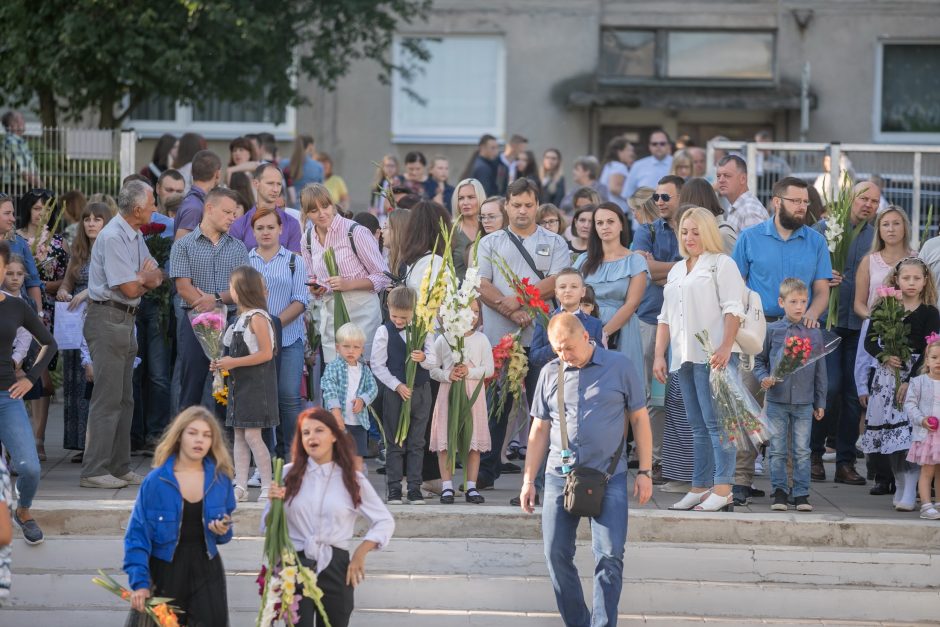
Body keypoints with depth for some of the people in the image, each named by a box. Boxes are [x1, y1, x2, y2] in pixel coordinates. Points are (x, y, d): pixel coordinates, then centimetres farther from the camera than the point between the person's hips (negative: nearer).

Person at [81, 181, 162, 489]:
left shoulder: (135, 236, 14)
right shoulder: (113, 237, -17)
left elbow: (156, 278, 11)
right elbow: (131, 289, -19)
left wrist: (139, 278, -11)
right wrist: (145, 276, 4)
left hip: (126, 322, 10)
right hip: (108, 320, -10)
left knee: (124, 399, 11)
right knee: (107, 398, -11)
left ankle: (119, 467, 16)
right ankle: (94, 471, -10)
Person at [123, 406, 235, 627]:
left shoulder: (220, 480, 1)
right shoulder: (156, 481, -9)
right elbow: (137, 535, -8)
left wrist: (224, 531, -10)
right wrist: (139, 582, -16)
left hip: (206, 571, 2)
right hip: (166, 573, -2)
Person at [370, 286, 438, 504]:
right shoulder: (384, 332, -2)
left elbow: (434, 361, 2)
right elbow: (377, 365, -4)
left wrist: (424, 359, -22)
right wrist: (397, 386, -12)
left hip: (421, 390, 2)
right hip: (395, 392, -2)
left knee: (417, 443, 5)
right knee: (395, 443, 2)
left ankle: (414, 488, 9)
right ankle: (394, 489, 6)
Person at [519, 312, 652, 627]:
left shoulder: (620, 367, 0)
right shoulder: (550, 373, 8)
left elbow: (640, 419, 5)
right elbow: (539, 430, 14)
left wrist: (644, 472, 0)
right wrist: (528, 480, 10)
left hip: (608, 477, -3)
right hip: (560, 477, 3)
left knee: (610, 556, -11)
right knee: (557, 554, 0)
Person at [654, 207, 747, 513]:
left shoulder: (722, 264, 2)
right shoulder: (676, 271, 23)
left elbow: (733, 310, -8)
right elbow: (666, 317, 24)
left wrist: (725, 347, -19)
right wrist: (659, 355, 14)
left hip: (713, 356, -7)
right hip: (684, 358, 7)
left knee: (715, 422, -11)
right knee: (698, 426, 7)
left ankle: (722, 490, -14)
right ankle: (700, 488, 7)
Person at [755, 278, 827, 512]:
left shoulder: (814, 334, 5)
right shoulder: (772, 331, 1)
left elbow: (820, 371, 10)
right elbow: (759, 360, 9)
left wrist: (820, 402, 10)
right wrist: (764, 378, -11)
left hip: (804, 403, 1)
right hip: (777, 401, -1)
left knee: (802, 451, 3)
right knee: (778, 451, 3)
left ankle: (801, 493, 8)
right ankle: (780, 492, 10)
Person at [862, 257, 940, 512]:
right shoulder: (884, 308, 7)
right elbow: (870, 341, 7)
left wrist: (910, 382, -13)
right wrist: (885, 357, -13)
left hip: (916, 376, -3)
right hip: (887, 375, 3)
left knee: (909, 431, -13)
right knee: (889, 430, 6)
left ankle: (910, 493, -14)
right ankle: (900, 488, 18)